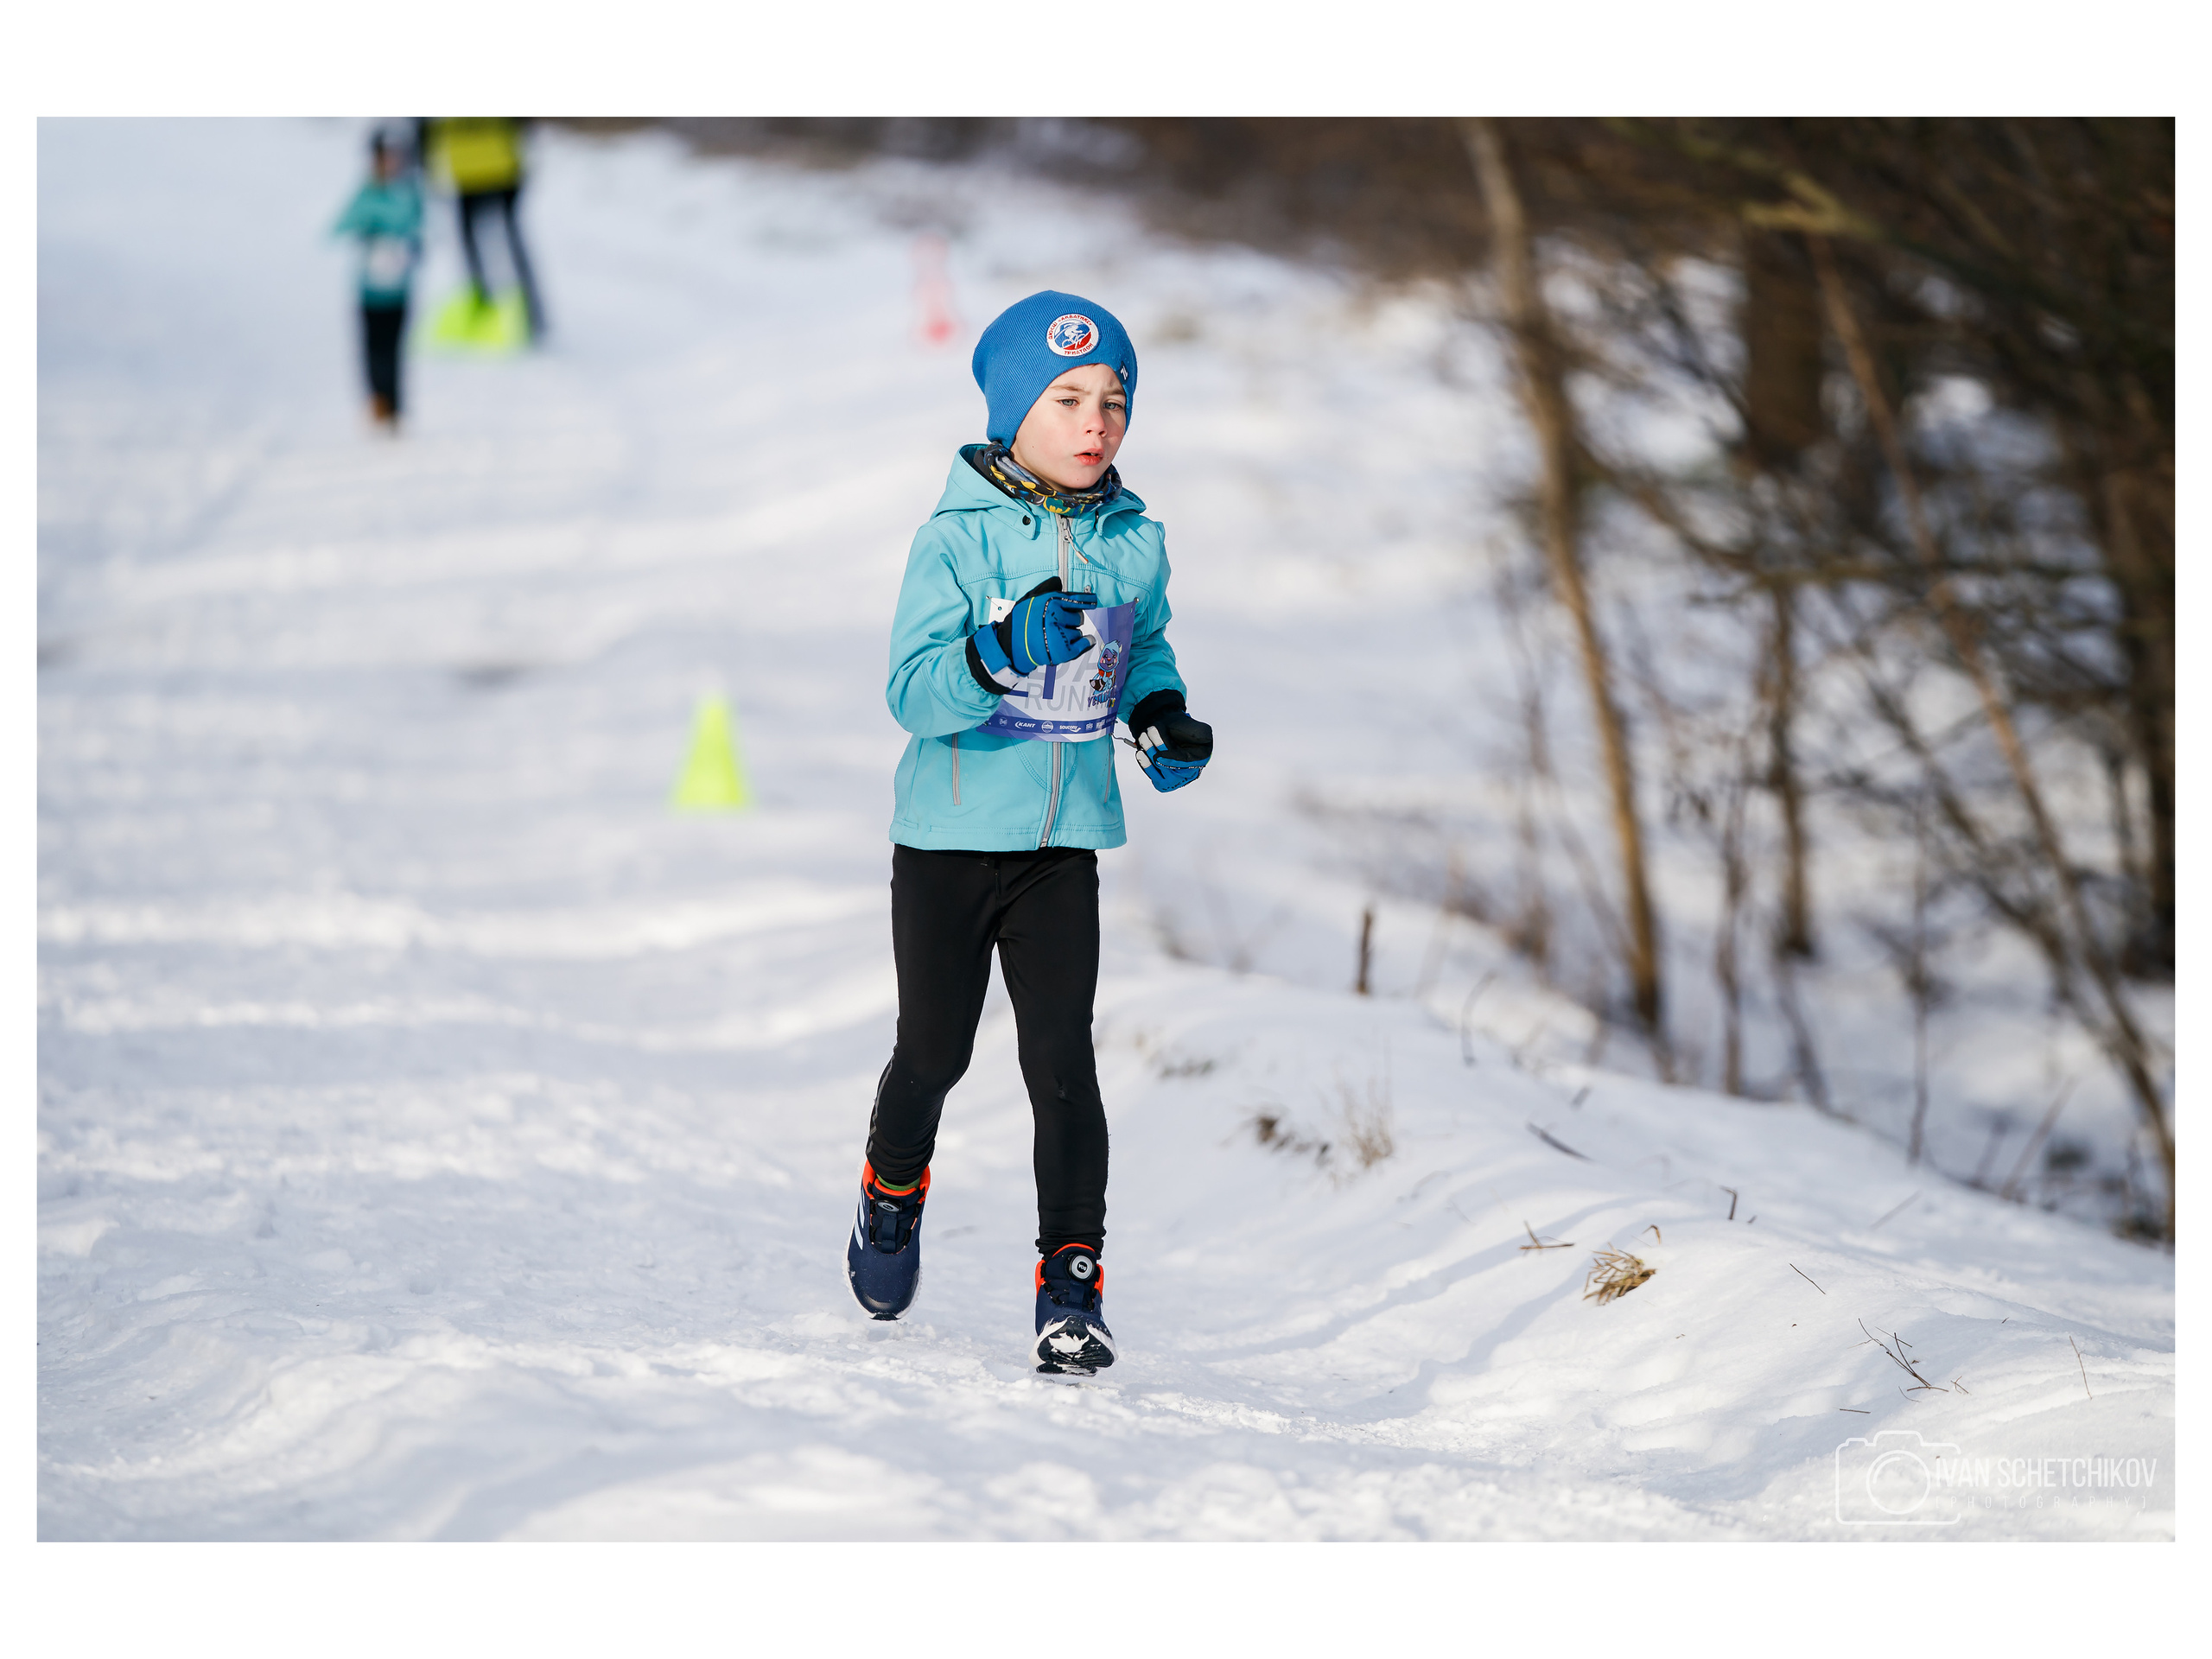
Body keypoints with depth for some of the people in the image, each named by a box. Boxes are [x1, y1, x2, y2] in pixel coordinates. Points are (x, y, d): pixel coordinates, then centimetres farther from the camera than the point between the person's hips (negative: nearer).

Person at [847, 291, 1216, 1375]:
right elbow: (912, 694, -19)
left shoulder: (1134, 541, 1)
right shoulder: (956, 539, -12)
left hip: (1065, 843, 2)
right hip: (950, 837, -2)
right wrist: (1003, 654, -36)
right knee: (935, 1052, 12)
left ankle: (1072, 1282, -1)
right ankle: (893, 1187, 42)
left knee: (1060, 1060, -7)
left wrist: (1161, 716, 2)